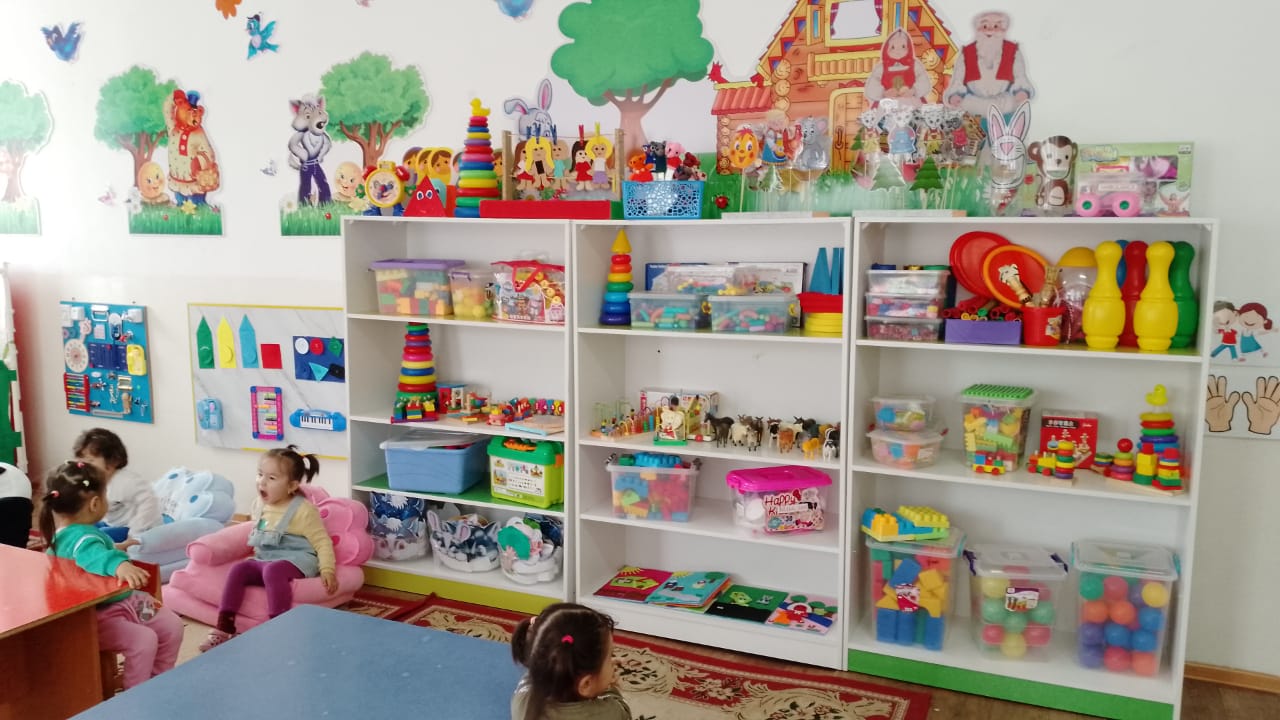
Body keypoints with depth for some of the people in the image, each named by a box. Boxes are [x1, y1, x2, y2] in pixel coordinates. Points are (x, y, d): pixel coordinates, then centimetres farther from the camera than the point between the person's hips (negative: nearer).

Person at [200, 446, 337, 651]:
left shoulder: (304, 510, -12)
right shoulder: (259, 504, 9)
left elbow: (322, 542, -12)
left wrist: (327, 570, -22)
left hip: (296, 559, -7)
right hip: (264, 559, 7)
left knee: (273, 571, -36)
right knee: (238, 569, -17)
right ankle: (225, 627, -14)